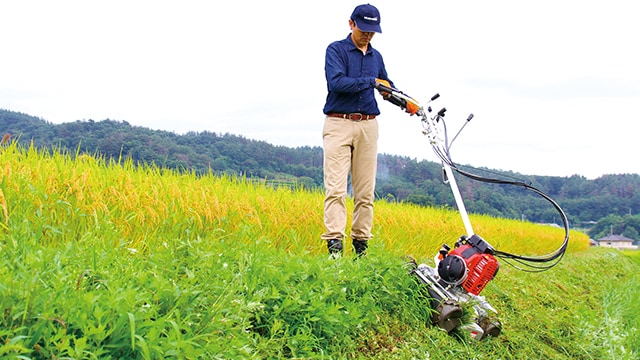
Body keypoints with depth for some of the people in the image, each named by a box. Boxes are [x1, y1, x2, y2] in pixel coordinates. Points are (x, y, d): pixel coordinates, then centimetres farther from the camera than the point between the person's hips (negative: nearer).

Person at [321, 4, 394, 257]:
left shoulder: (376, 56, 18)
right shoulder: (336, 50, 0)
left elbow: (387, 87, 25)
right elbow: (337, 82, -16)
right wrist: (371, 81, -11)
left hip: (368, 126, 5)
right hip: (338, 125, -5)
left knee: (366, 191, 4)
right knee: (336, 188, -11)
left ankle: (361, 242, 11)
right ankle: (334, 244, -13)